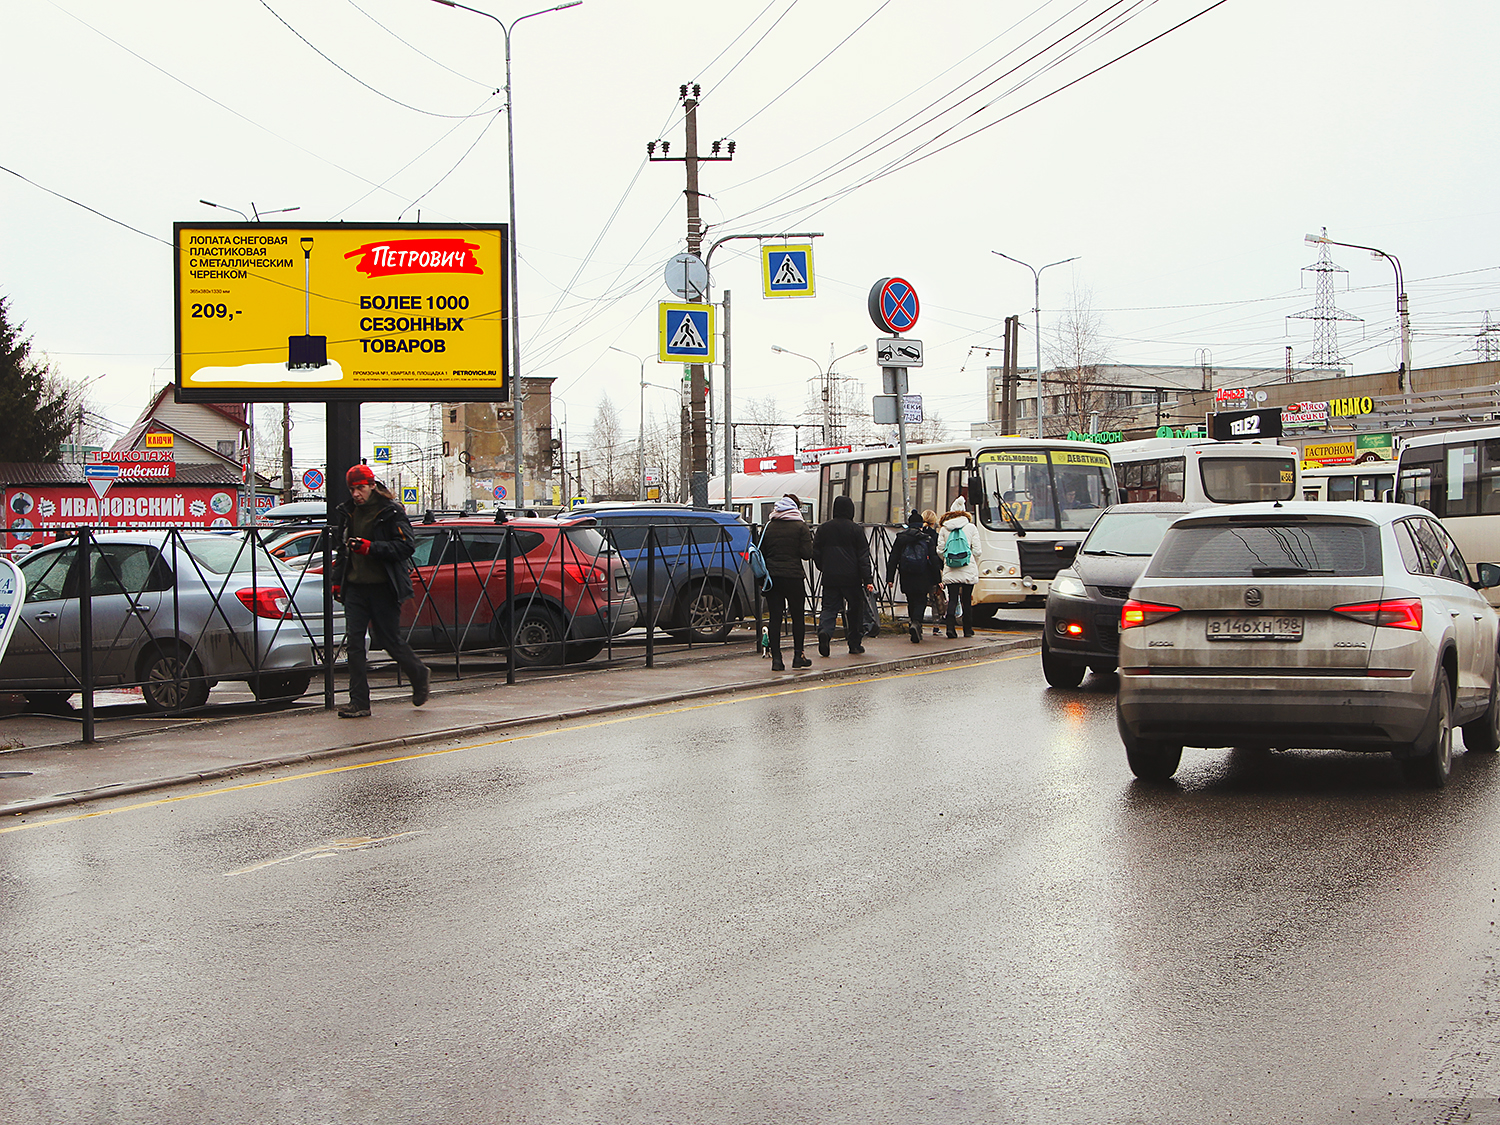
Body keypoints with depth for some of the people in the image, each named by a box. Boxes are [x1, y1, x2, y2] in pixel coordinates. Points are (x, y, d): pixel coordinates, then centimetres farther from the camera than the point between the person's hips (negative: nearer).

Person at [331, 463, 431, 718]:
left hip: (383, 588, -5)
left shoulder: (391, 512, -7)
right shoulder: (347, 513, 14)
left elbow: (406, 545, -15)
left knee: (389, 640, 2)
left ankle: (420, 676, 30)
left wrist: (371, 548, -24)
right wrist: (337, 580, 17)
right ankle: (359, 702, -1)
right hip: (355, 587, 5)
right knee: (354, 642, -3)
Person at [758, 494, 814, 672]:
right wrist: (809, 538, 9)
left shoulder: (769, 526, 8)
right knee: (798, 616, 10)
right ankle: (798, 656, 12)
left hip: (772, 576, 3)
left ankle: (776, 659, 0)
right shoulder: (800, 526, -4)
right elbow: (807, 554, -8)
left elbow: (761, 552, 8)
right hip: (793, 576, -3)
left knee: (775, 617, 4)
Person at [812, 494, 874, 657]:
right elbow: (863, 556, -6)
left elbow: (816, 552, 11)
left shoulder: (823, 528, 5)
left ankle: (824, 630, -24)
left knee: (829, 607, 5)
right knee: (855, 608, 9)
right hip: (851, 577, -2)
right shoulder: (856, 530, -4)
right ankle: (854, 644, 13)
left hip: (830, 577, 2)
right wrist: (868, 579, -8)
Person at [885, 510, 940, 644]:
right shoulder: (927, 539, -1)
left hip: (906, 579, 2)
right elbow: (934, 560, -2)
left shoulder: (900, 538, 4)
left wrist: (890, 578, 7)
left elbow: (893, 560, 4)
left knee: (911, 602, 15)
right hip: (922, 578, -2)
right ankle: (916, 622, -25)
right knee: (921, 601, 1)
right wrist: (937, 579, 3)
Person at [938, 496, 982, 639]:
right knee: (967, 599, 7)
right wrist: (976, 567, 16)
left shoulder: (944, 529, 6)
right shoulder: (971, 528, 2)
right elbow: (977, 551, 1)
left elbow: (940, 551, 7)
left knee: (952, 599, 2)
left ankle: (950, 626, -16)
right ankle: (968, 629, 12)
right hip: (968, 571, -1)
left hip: (950, 572, 1)